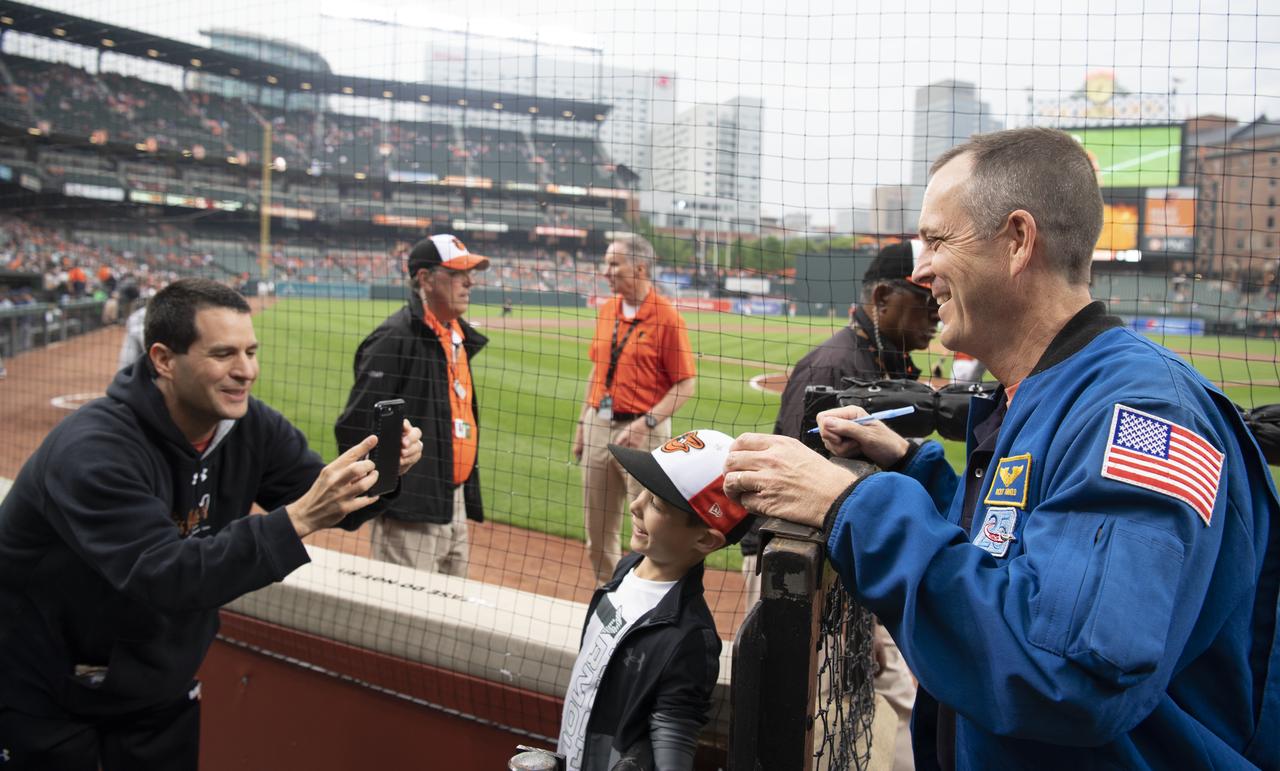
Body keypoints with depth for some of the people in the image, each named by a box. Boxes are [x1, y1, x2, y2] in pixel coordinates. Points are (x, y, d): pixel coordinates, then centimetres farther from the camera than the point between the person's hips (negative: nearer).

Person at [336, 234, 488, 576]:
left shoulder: (458, 337, 15)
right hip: (411, 512, -9)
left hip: (455, 505, 9)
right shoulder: (395, 337, -13)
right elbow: (355, 425, -16)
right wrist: (374, 498, -12)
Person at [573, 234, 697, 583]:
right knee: (598, 527, 14)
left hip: (643, 432, -7)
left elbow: (686, 384, -12)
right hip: (599, 426, 7)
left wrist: (646, 424, -19)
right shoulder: (607, 310, 10)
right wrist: (582, 424, 15)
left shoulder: (667, 317, -11)